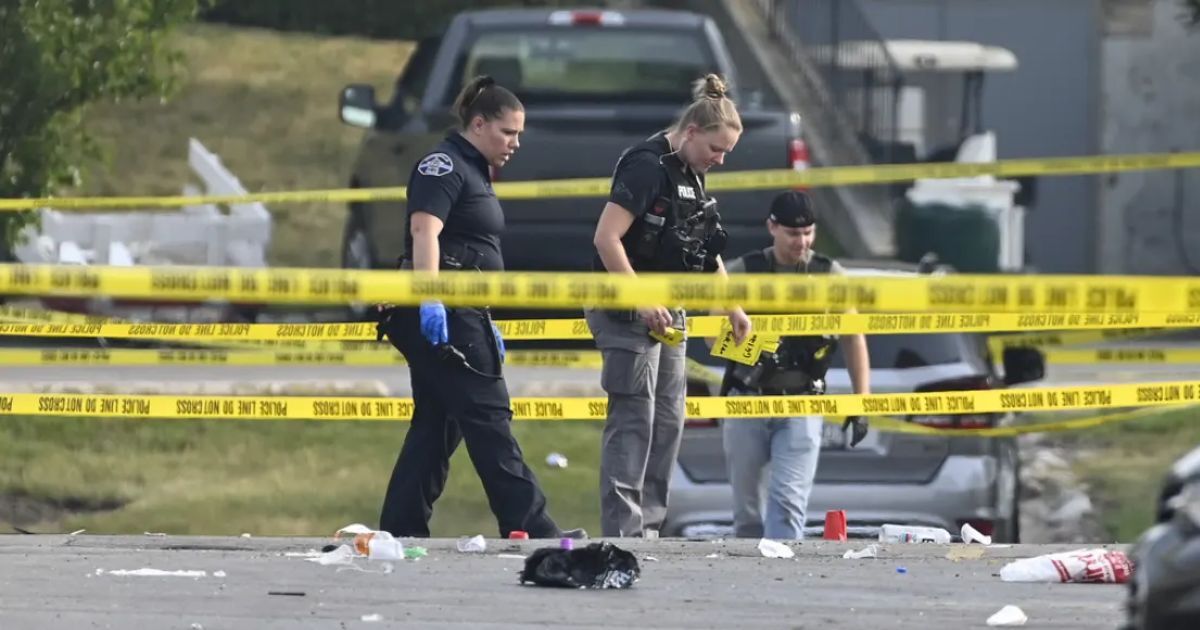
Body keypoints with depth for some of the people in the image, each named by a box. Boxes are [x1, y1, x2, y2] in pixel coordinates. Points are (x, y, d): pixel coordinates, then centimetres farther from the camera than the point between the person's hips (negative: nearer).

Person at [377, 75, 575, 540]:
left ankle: (400, 532, 7)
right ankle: (529, 528, -12)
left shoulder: (473, 172, 23)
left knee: (437, 424, 8)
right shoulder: (444, 165, -8)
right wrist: (429, 300, -33)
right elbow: (424, 230, -22)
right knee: (488, 419, -10)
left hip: (462, 315, 10)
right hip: (441, 315, -10)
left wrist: (487, 326, 29)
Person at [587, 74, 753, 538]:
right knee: (633, 420, -10)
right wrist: (641, 302, -23)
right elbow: (606, 239, -23)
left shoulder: (691, 175, 13)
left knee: (668, 421, 10)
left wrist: (733, 309, 20)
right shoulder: (646, 166, -16)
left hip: (667, 314, 10)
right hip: (628, 314, -10)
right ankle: (621, 531, -9)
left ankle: (648, 526, 15)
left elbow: (705, 252, 25)